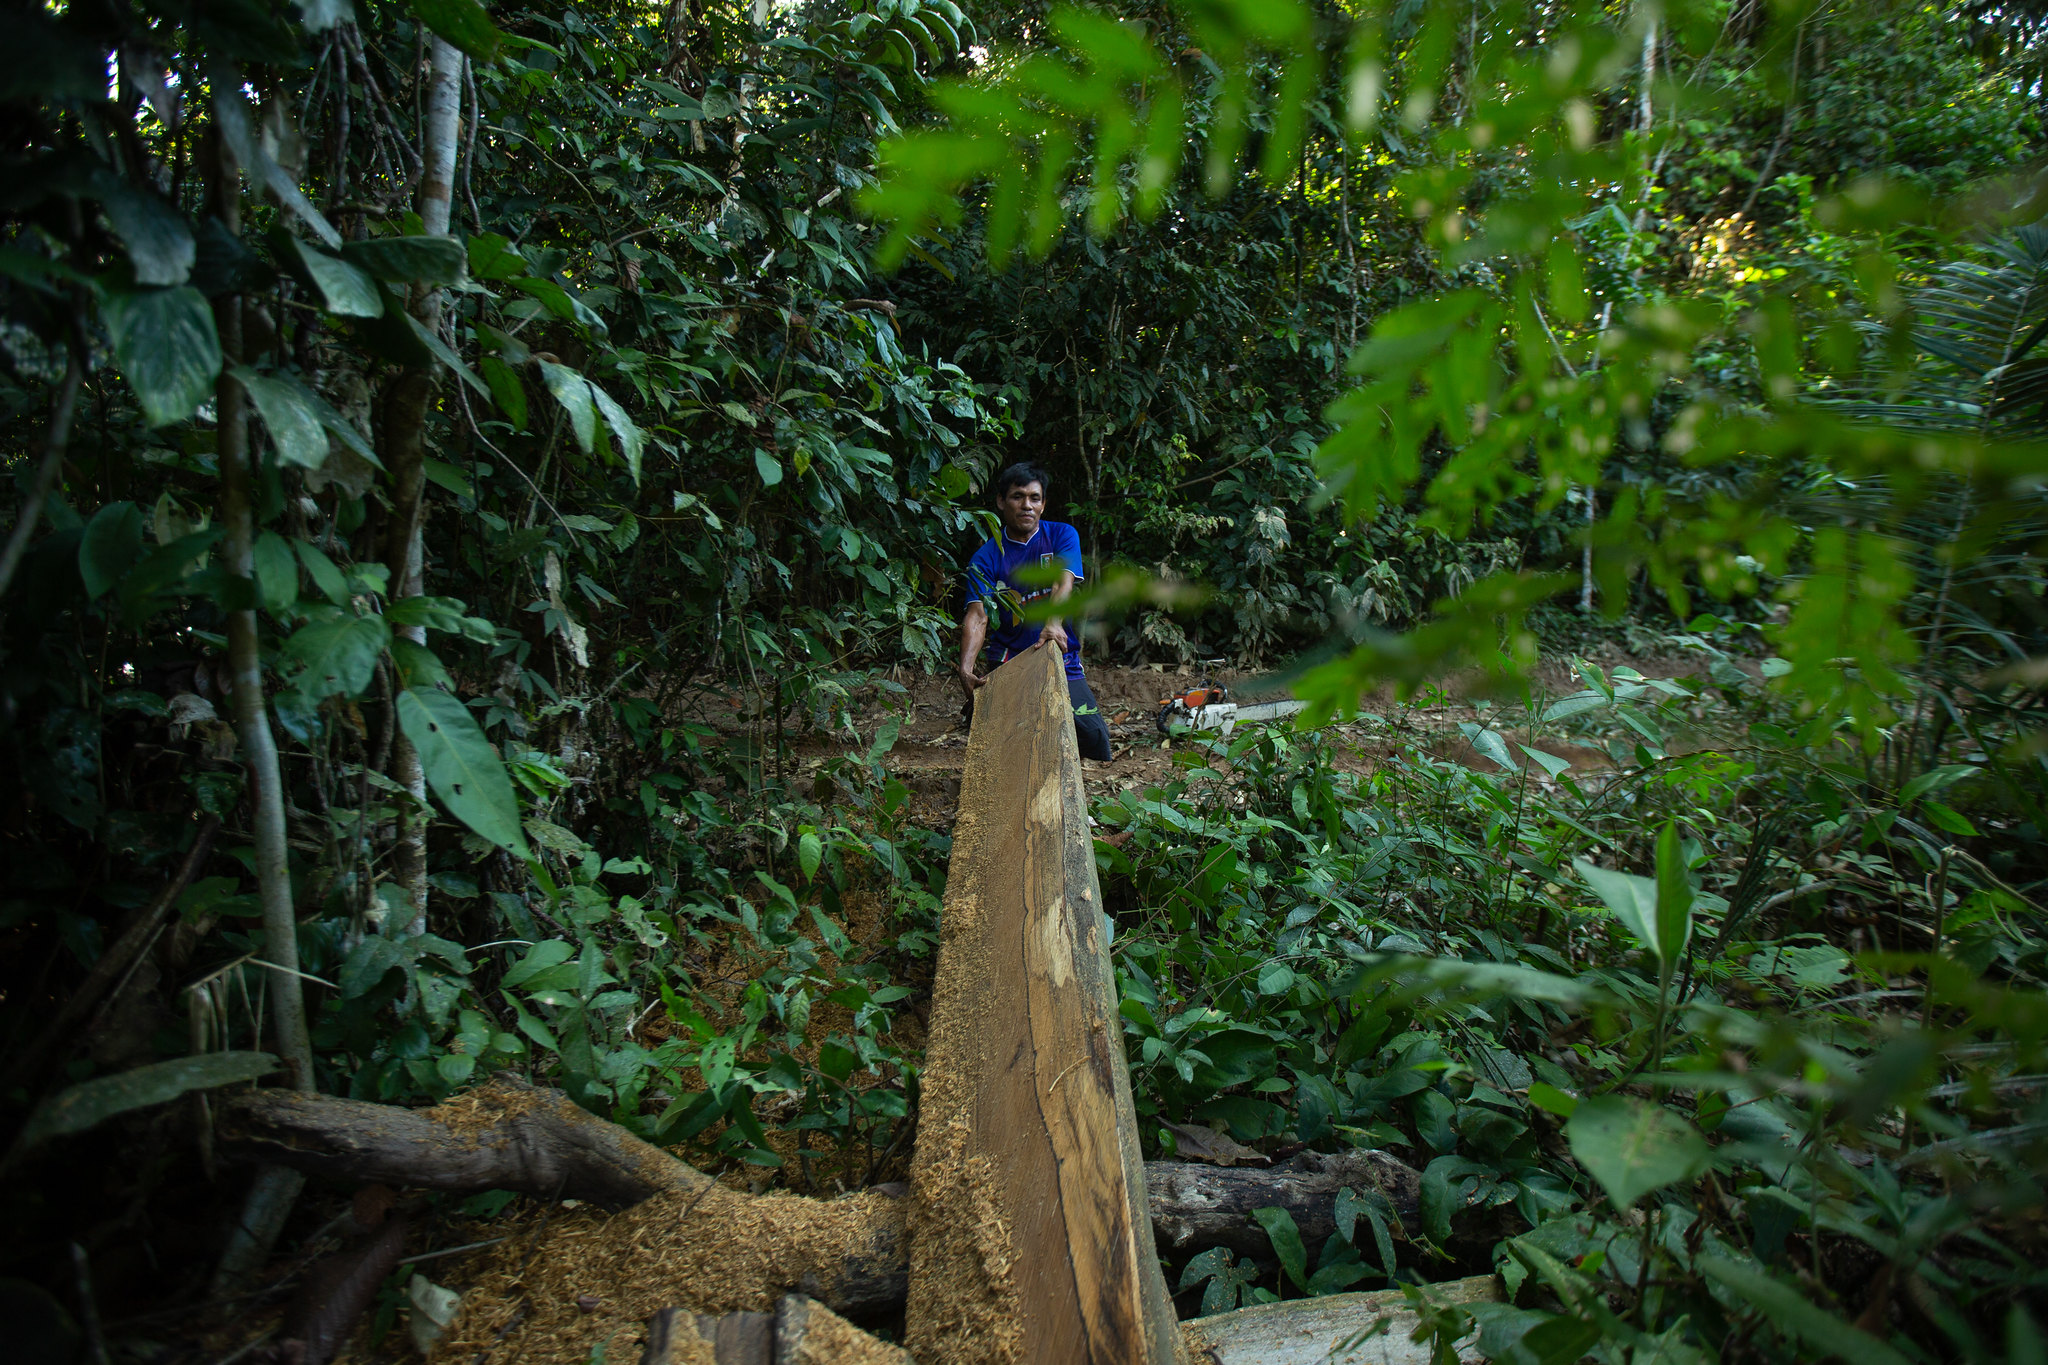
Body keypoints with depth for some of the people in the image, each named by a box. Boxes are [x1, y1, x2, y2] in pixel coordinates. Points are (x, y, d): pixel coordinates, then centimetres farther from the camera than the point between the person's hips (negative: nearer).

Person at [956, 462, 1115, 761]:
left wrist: (1053, 624, -37)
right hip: (1006, 664, -1)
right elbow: (977, 615, -13)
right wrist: (966, 668, -31)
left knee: (1094, 737, -8)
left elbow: (1064, 582, -15)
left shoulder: (1062, 535, 4)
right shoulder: (986, 559, 1)